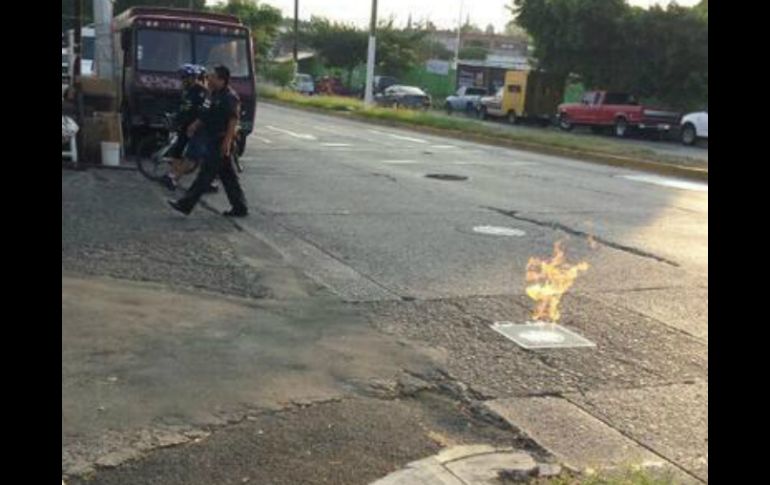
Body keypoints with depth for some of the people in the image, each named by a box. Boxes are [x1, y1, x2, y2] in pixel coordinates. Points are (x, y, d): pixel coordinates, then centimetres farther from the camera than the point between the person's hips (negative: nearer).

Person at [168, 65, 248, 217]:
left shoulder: (230, 97, -15)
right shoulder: (216, 95, 15)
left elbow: (233, 121, -22)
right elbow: (208, 114, 26)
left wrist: (227, 141, -27)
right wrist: (196, 124, 16)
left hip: (221, 143, -10)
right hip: (215, 142, 10)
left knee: (206, 174, -4)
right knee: (228, 176, 11)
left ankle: (186, 204, 0)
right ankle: (240, 208, 15)